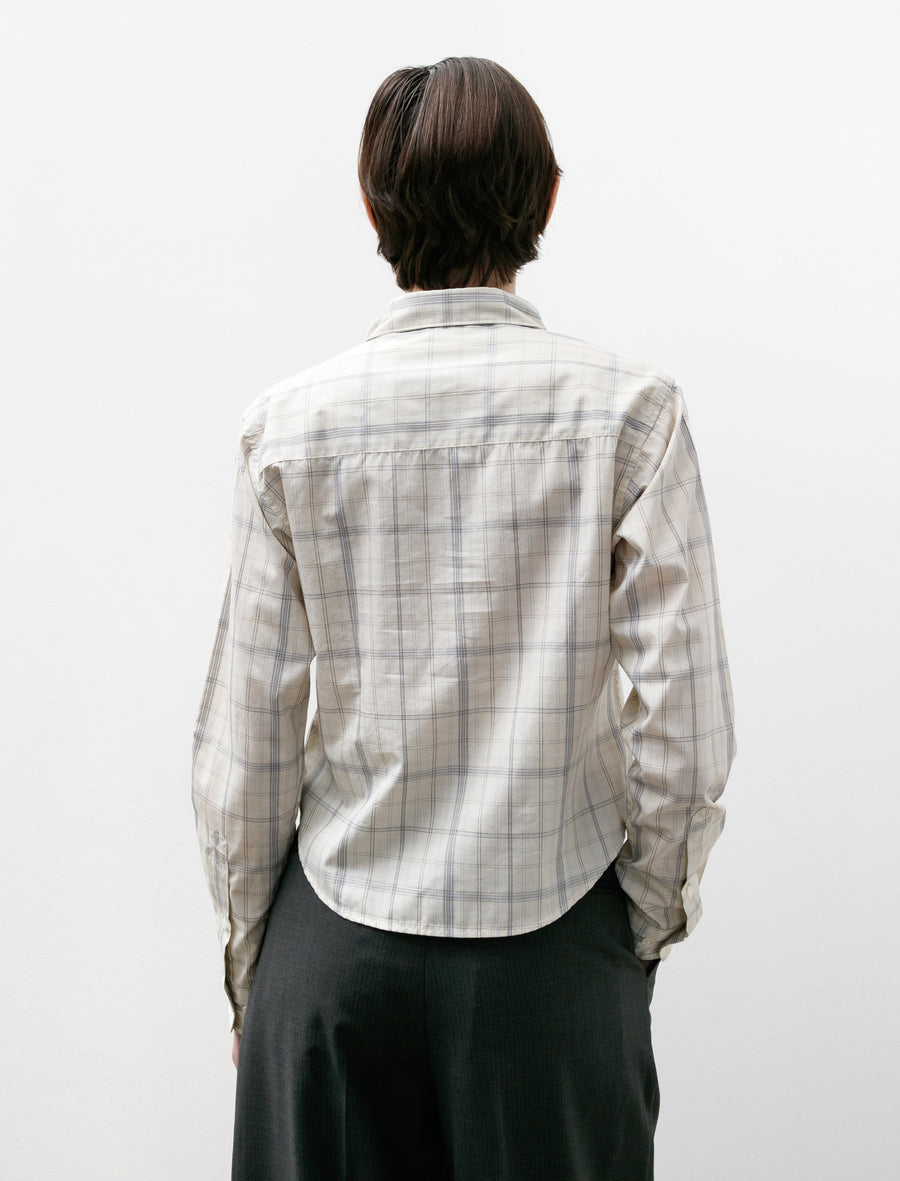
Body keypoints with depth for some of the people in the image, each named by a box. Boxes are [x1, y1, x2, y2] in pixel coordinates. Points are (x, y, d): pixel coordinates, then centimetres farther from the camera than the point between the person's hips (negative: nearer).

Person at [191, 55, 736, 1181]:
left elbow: (244, 740, -3)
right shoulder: (629, 408, -8)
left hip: (338, 942, 1)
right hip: (553, 947, -1)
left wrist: (247, 953, 10)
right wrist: (650, 918, 6)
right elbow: (681, 720, -10)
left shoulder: (290, 423, -5)